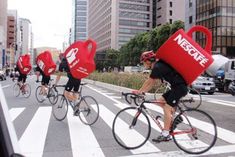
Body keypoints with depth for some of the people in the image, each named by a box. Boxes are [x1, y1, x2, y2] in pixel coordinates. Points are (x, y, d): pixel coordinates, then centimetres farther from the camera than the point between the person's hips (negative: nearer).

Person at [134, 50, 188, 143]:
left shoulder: (157, 67, -16)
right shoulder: (158, 66, 14)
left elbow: (148, 82, -10)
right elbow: (152, 83, 15)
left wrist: (140, 91, 1)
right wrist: (142, 92, 10)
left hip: (180, 87, -10)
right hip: (176, 87, 10)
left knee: (167, 108, -9)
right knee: (160, 101, 11)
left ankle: (165, 135, -3)